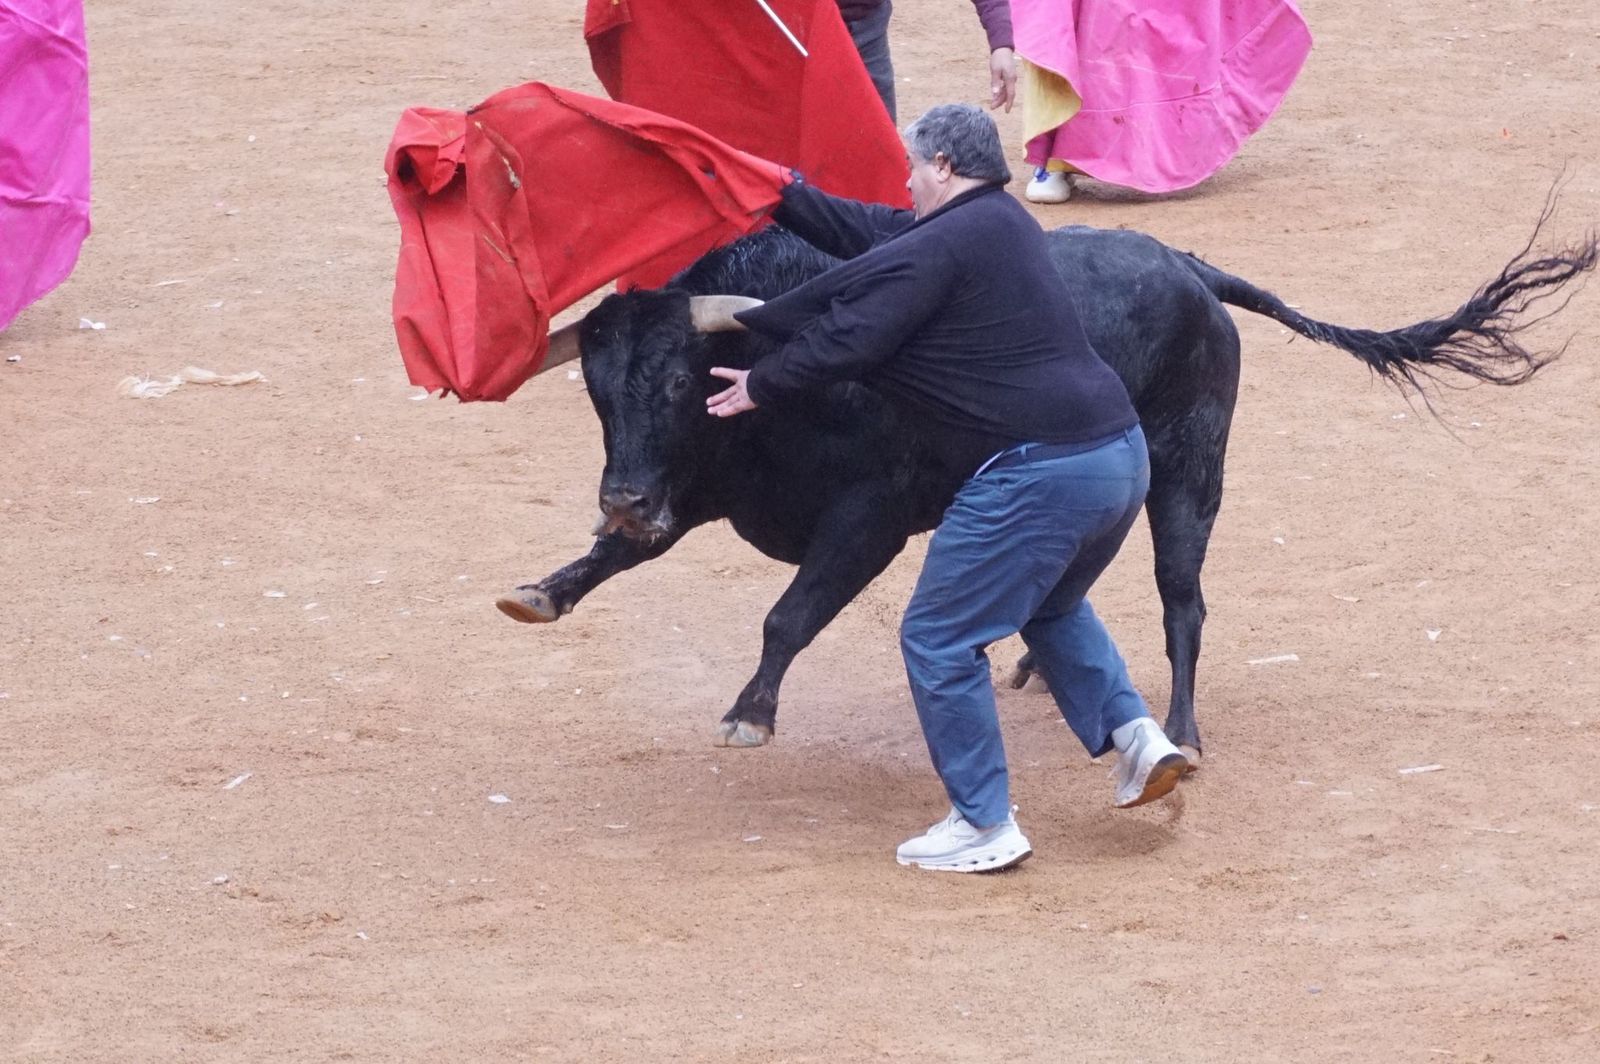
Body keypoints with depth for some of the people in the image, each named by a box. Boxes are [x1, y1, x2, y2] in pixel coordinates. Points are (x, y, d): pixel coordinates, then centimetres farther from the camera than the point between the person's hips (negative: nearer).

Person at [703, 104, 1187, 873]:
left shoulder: (942, 247, -10)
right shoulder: (1003, 223, 19)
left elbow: (847, 340, -9)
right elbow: (872, 234, 29)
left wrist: (761, 387, 7)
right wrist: (782, 196, 33)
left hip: (1037, 475, -10)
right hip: (1121, 454, 10)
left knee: (940, 639, 3)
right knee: (1050, 605, 35)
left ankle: (985, 828, 7)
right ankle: (1133, 736, 18)